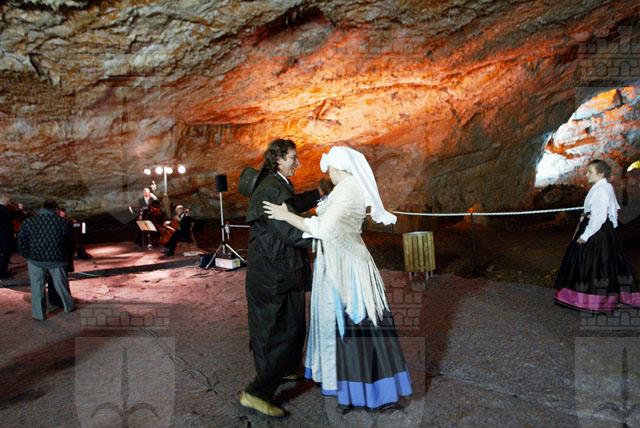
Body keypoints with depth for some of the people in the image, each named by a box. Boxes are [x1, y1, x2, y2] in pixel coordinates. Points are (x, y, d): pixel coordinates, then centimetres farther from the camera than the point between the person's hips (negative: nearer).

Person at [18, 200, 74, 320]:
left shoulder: (28, 222, -5)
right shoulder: (63, 223, -8)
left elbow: (21, 242, 0)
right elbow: (69, 242, 1)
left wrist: (27, 256, 14)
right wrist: (67, 257, 17)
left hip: (35, 259, 0)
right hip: (57, 259, 0)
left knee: (37, 287, 13)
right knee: (61, 284, 17)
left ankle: (39, 314, 21)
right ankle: (69, 307, 33)